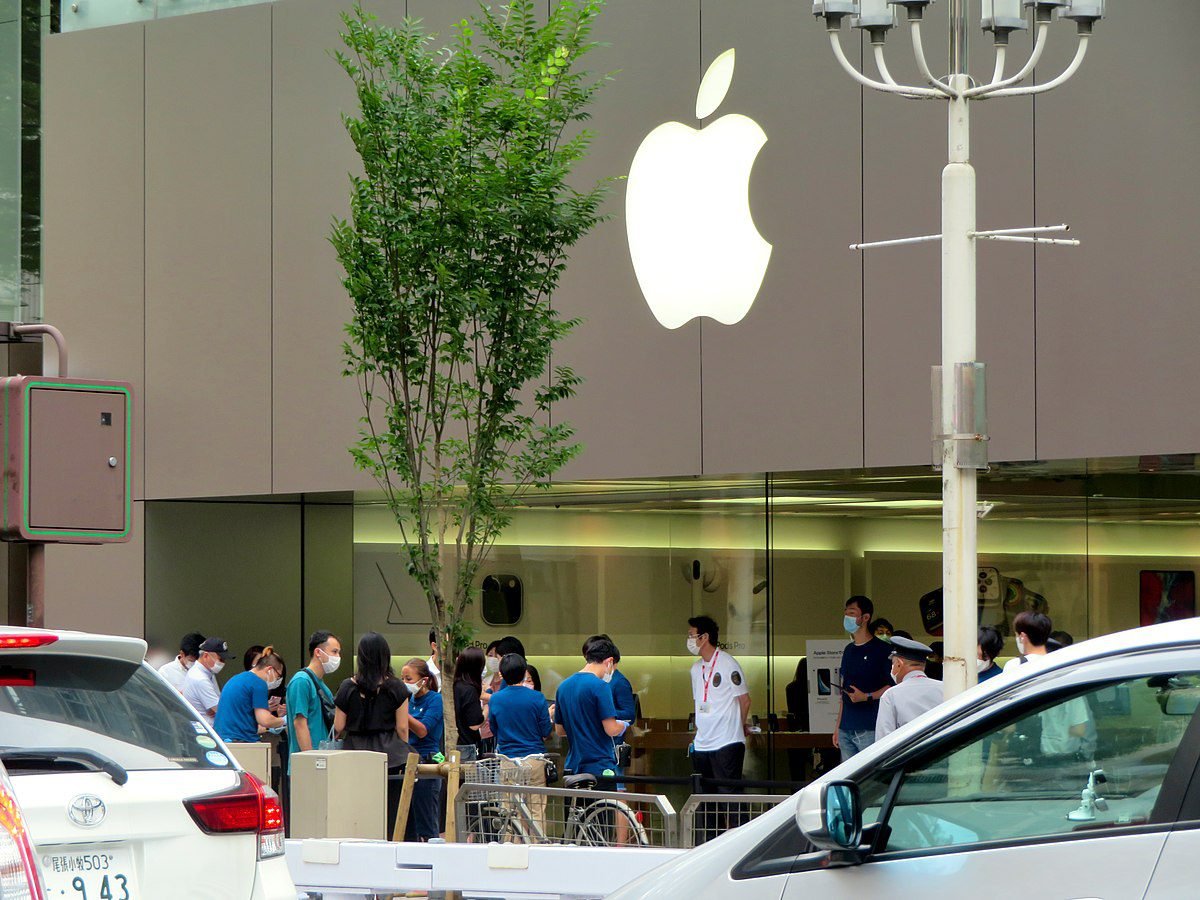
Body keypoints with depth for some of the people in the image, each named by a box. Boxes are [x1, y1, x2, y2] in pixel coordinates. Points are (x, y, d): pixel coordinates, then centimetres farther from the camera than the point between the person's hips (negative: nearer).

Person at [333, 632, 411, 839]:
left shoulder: (348, 687, 1)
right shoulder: (395, 687, -1)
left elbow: (338, 728, 5)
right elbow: (402, 728, 0)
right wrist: (402, 753, 14)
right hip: (389, 756, -1)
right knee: (389, 816, 1)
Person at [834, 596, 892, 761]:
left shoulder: (881, 649, -5)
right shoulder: (849, 650, 18)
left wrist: (867, 697, -20)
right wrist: (837, 726, 20)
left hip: (870, 729, -7)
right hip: (846, 729, 7)